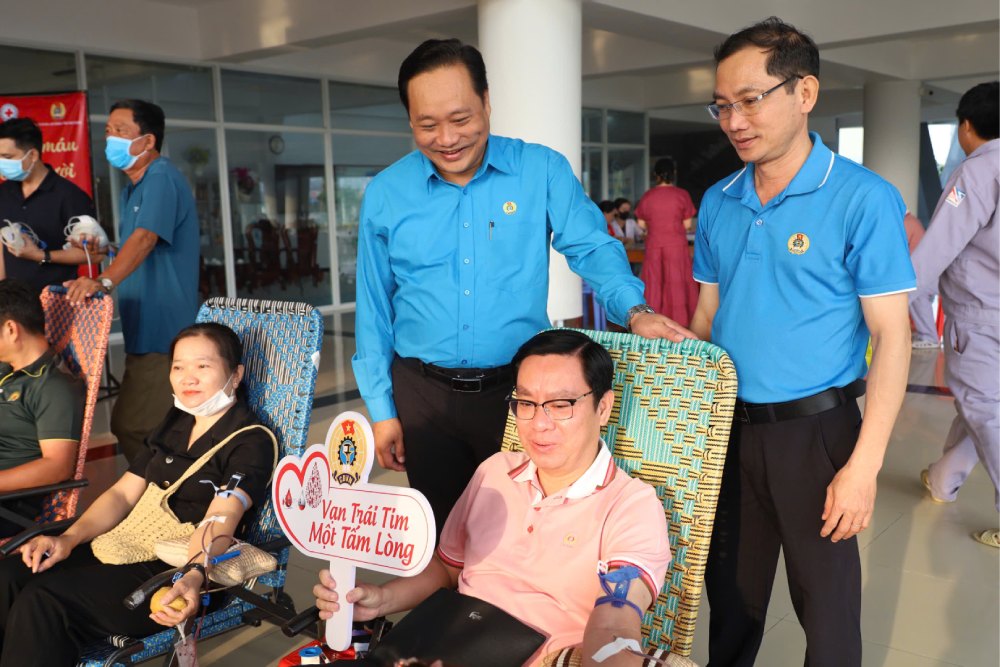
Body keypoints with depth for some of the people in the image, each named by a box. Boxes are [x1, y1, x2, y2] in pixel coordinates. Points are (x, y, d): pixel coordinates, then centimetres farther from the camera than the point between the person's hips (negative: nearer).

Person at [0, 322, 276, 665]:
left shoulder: (252, 441, -8)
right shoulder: (175, 424, 17)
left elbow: (221, 519, -23)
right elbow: (123, 493, 14)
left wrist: (194, 577, -42)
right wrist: (69, 538, -3)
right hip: (133, 545, 8)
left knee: (43, 602, -24)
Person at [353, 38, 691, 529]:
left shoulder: (543, 171, -5)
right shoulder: (385, 194, -1)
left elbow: (592, 248, -3)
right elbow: (374, 310, 4)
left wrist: (635, 311, -23)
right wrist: (380, 409, 4)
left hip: (519, 387, -1)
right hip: (423, 393, 2)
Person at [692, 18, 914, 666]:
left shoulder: (864, 199, -11)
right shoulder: (718, 202, 4)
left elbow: (891, 335, -13)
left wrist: (864, 465, -18)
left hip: (814, 429, -4)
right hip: (728, 426, 5)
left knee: (827, 606, 11)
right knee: (731, 593, 19)